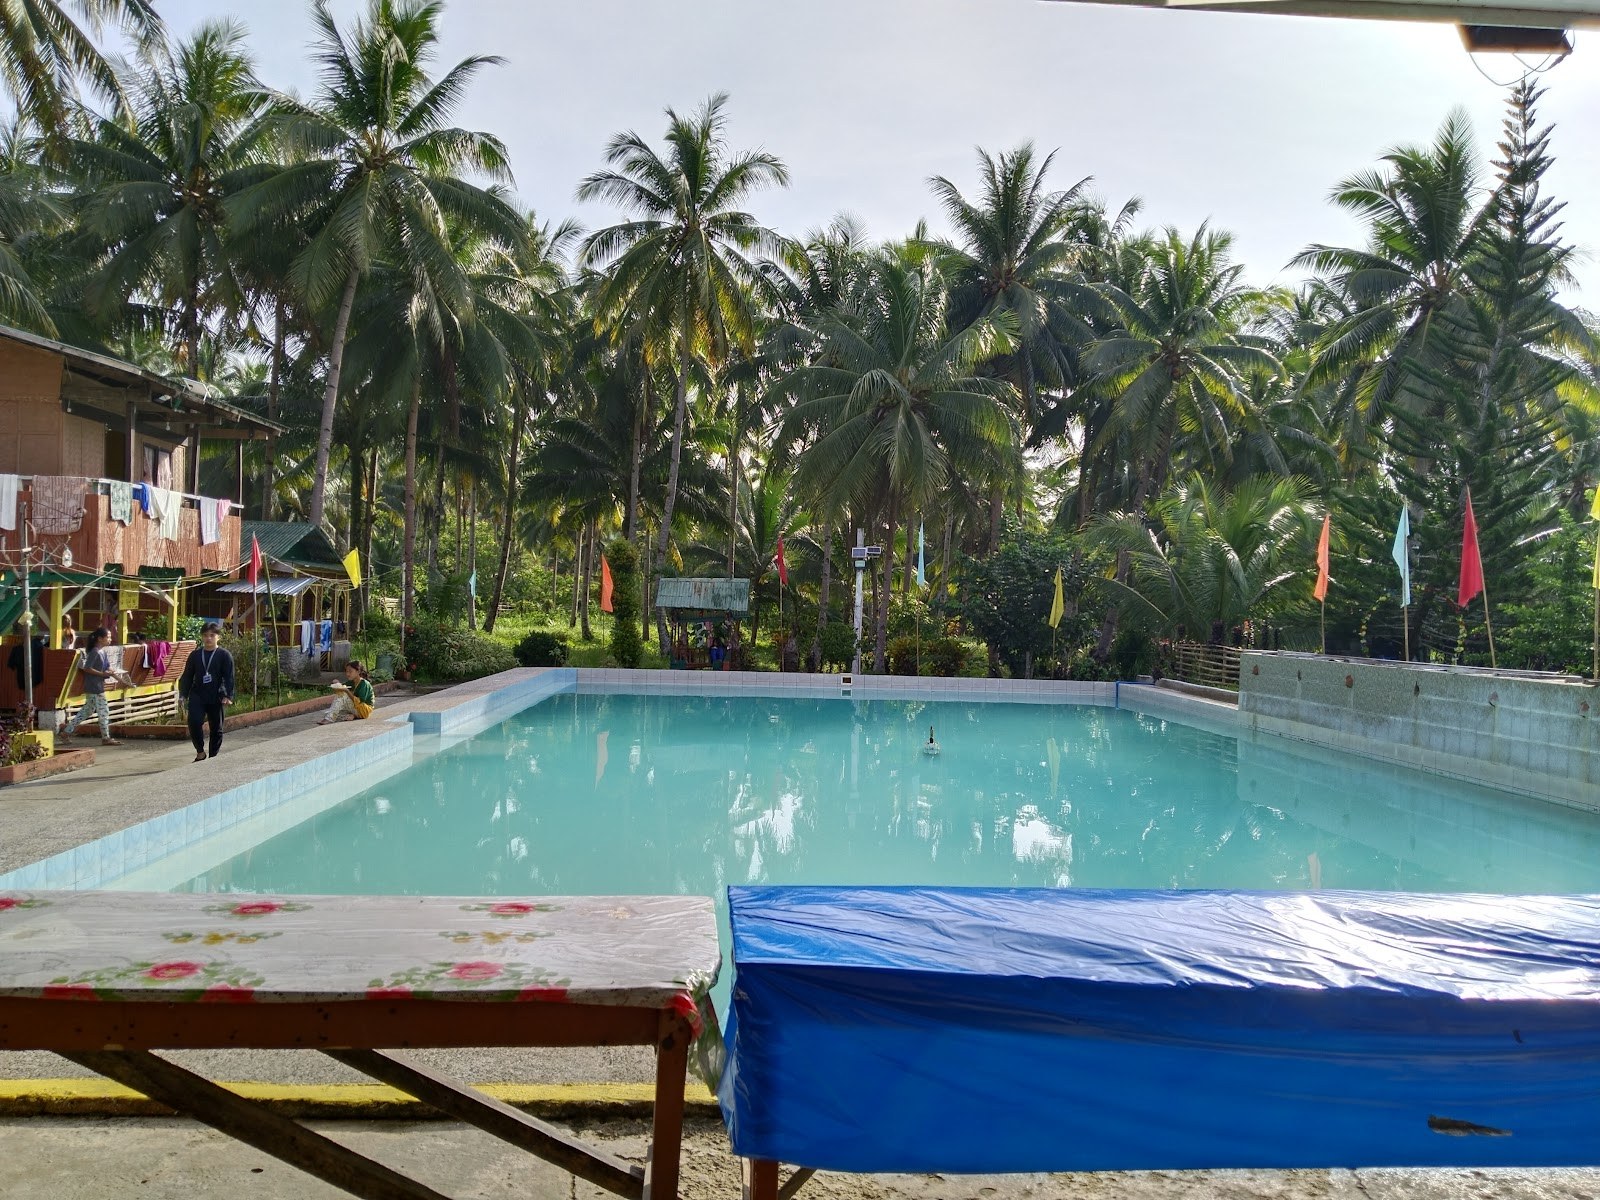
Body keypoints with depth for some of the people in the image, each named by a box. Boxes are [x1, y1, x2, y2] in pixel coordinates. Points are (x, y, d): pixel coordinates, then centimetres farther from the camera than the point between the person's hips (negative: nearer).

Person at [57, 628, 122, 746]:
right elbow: (86, 668, -20)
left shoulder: (102, 651, 12)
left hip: (98, 687, 10)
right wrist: (102, 673, -22)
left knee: (86, 711, 16)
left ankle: (66, 732, 22)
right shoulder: (95, 652, -15)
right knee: (103, 711, -4)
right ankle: (106, 738, 2)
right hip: (94, 688, -10)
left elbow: (108, 668, 16)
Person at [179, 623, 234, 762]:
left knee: (216, 729, 5)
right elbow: (187, 676, 11)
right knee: (194, 722, -17)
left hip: (215, 698, -1)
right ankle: (200, 751, 1)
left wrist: (227, 696, -14)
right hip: (197, 696, 1)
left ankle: (213, 757, 17)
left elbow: (229, 678, -5)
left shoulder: (224, 655, -2)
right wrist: (184, 694, 5)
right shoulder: (194, 655, 7)